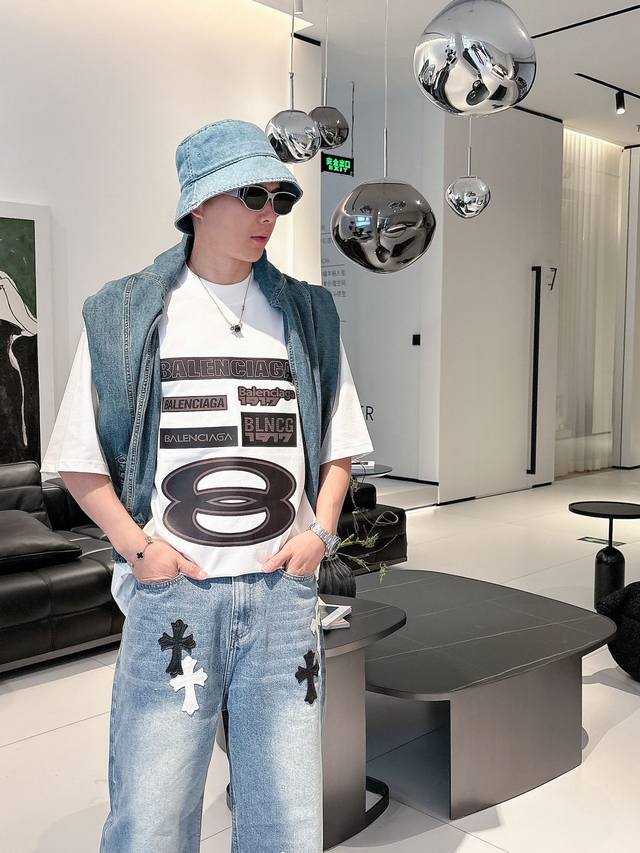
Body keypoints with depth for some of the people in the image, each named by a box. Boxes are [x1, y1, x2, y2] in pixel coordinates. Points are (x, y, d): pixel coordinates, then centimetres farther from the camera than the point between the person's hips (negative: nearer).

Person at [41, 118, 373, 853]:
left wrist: (321, 531, 0)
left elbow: (338, 445, 16)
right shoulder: (124, 315, 1)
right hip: (171, 592, -2)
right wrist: (137, 546, -8)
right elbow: (80, 460, 4)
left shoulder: (307, 314, 9)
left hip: (283, 592, 3)